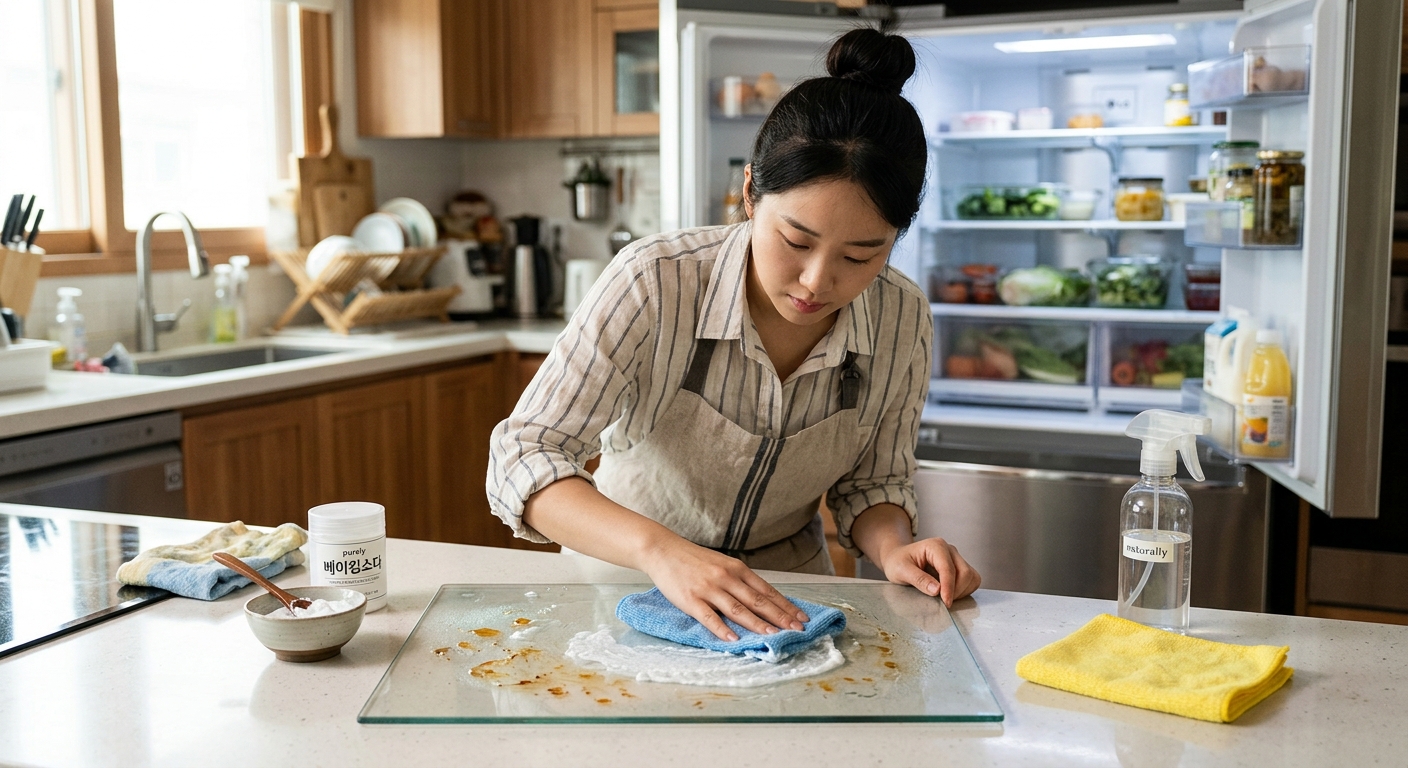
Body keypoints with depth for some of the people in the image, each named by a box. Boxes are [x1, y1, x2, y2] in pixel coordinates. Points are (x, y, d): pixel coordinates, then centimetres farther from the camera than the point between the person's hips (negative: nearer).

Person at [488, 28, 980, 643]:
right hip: (628, 574, -3)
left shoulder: (902, 320, -13)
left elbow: (869, 483, 3)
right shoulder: (655, 283, -25)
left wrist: (893, 548, -19)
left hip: (781, 592, 4)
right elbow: (522, 458, -26)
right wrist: (660, 550, -41)